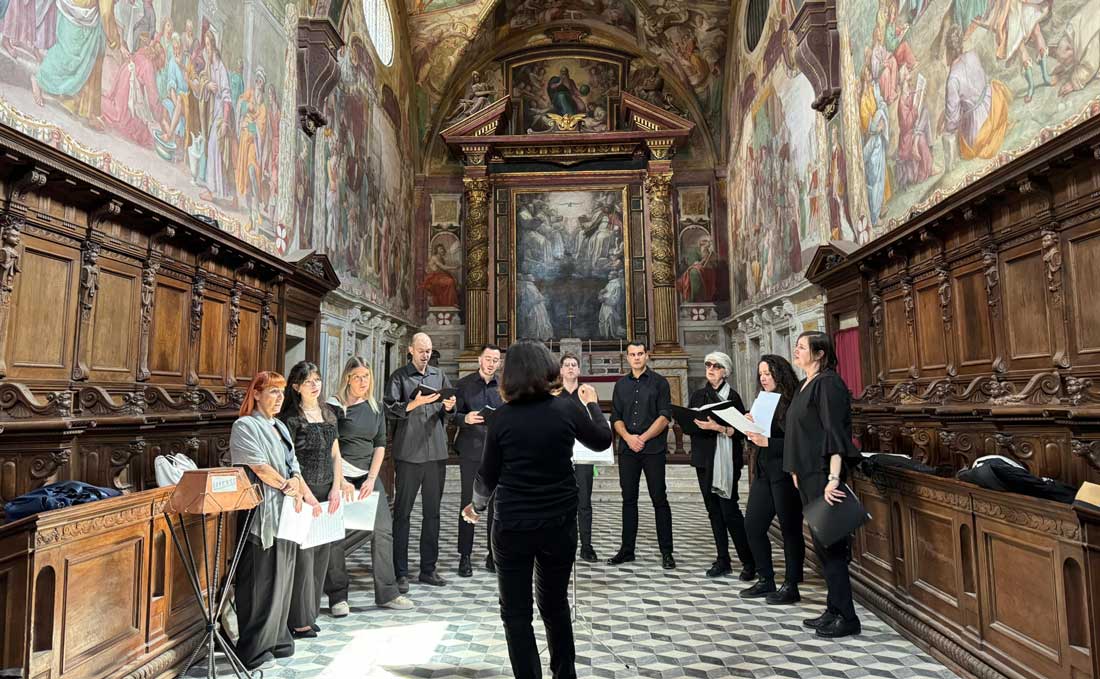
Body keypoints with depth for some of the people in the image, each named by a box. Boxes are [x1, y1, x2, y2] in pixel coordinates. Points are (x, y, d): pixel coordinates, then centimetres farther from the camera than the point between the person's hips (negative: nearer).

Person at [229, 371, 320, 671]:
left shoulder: (280, 427, 17)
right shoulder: (245, 426, -6)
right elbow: (258, 466, -17)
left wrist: (307, 494, 1)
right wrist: (288, 486, -17)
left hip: (285, 514, 8)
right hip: (261, 516, -7)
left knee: (282, 579, 13)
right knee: (259, 584, -1)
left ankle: (276, 640, 26)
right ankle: (253, 651, 11)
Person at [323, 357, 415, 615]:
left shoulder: (376, 408, 10)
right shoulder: (336, 406, -5)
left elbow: (380, 446, 7)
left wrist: (371, 479, -3)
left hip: (368, 475, 5)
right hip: (340, 476, -4)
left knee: (383, 530, 1)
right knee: (335, 535, 0)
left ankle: (387, 593, 12)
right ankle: (337, 597, 16)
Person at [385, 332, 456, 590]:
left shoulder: (439, 375, 14)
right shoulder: (399, 376, 2)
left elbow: (448, 411, 17)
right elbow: (389, 409, -8)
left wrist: (449, 407, -4)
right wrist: (415, 403, -20)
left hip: (436, 452, 4)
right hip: (408, 453, -4)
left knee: (432, 512, 10)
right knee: (402, 512, 2)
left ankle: (428, 568, 21)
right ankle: (401, 573, 11)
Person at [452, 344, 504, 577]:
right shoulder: (463, 384, 3)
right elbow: (454, 415, 1)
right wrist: (465, 419, -19)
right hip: (471, 451, -2)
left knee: (497, 503, 7)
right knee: (468, 503, 2)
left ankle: (494, 554, 19)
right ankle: (465, 556, 11)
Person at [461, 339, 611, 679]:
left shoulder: (502, 417, -9)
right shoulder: (568, 409, -8)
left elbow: (488, 476, -2)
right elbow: (602, 441, 10)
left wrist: (476, 504, 18)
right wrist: (592, 403, 25)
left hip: (512, 526, -2)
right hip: (560, 523, 2)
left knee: (516, 612, 12)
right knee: (555, 604, 21)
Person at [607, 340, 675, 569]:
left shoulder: (659, 382, 2)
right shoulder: (621, 384, 13)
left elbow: (664, 416, -6)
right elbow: (616, 417, 9)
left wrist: (643, 438, -13)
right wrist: (628, 437, -9)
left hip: (653, 448, -3)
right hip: (627, 448, 4)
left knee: (659, 499, 0)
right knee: (629, 499, 8)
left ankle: (666, 552, 9)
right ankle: (627, 549, 17)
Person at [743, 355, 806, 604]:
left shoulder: (793, 403, -11)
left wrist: (767, 442, -21)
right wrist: (751, 429, -2)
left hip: (785, 473, -8)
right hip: (764, 472, 9)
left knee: (790, 528, 3)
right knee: (752, 525, 9)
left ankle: (791, 586, 15)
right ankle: (765, 580, 23)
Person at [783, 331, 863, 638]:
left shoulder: (828, 383, -12)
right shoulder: (806, 385, 14)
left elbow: (835, 432, -20)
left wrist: (833, 479, -25)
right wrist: (796, 470, 18)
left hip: (824, 474, -9)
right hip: (809, 475, 9)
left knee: (828, 543, -2)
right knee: (822, 544, 13)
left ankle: (846, 617, 9)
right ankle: (834, 610, 23)